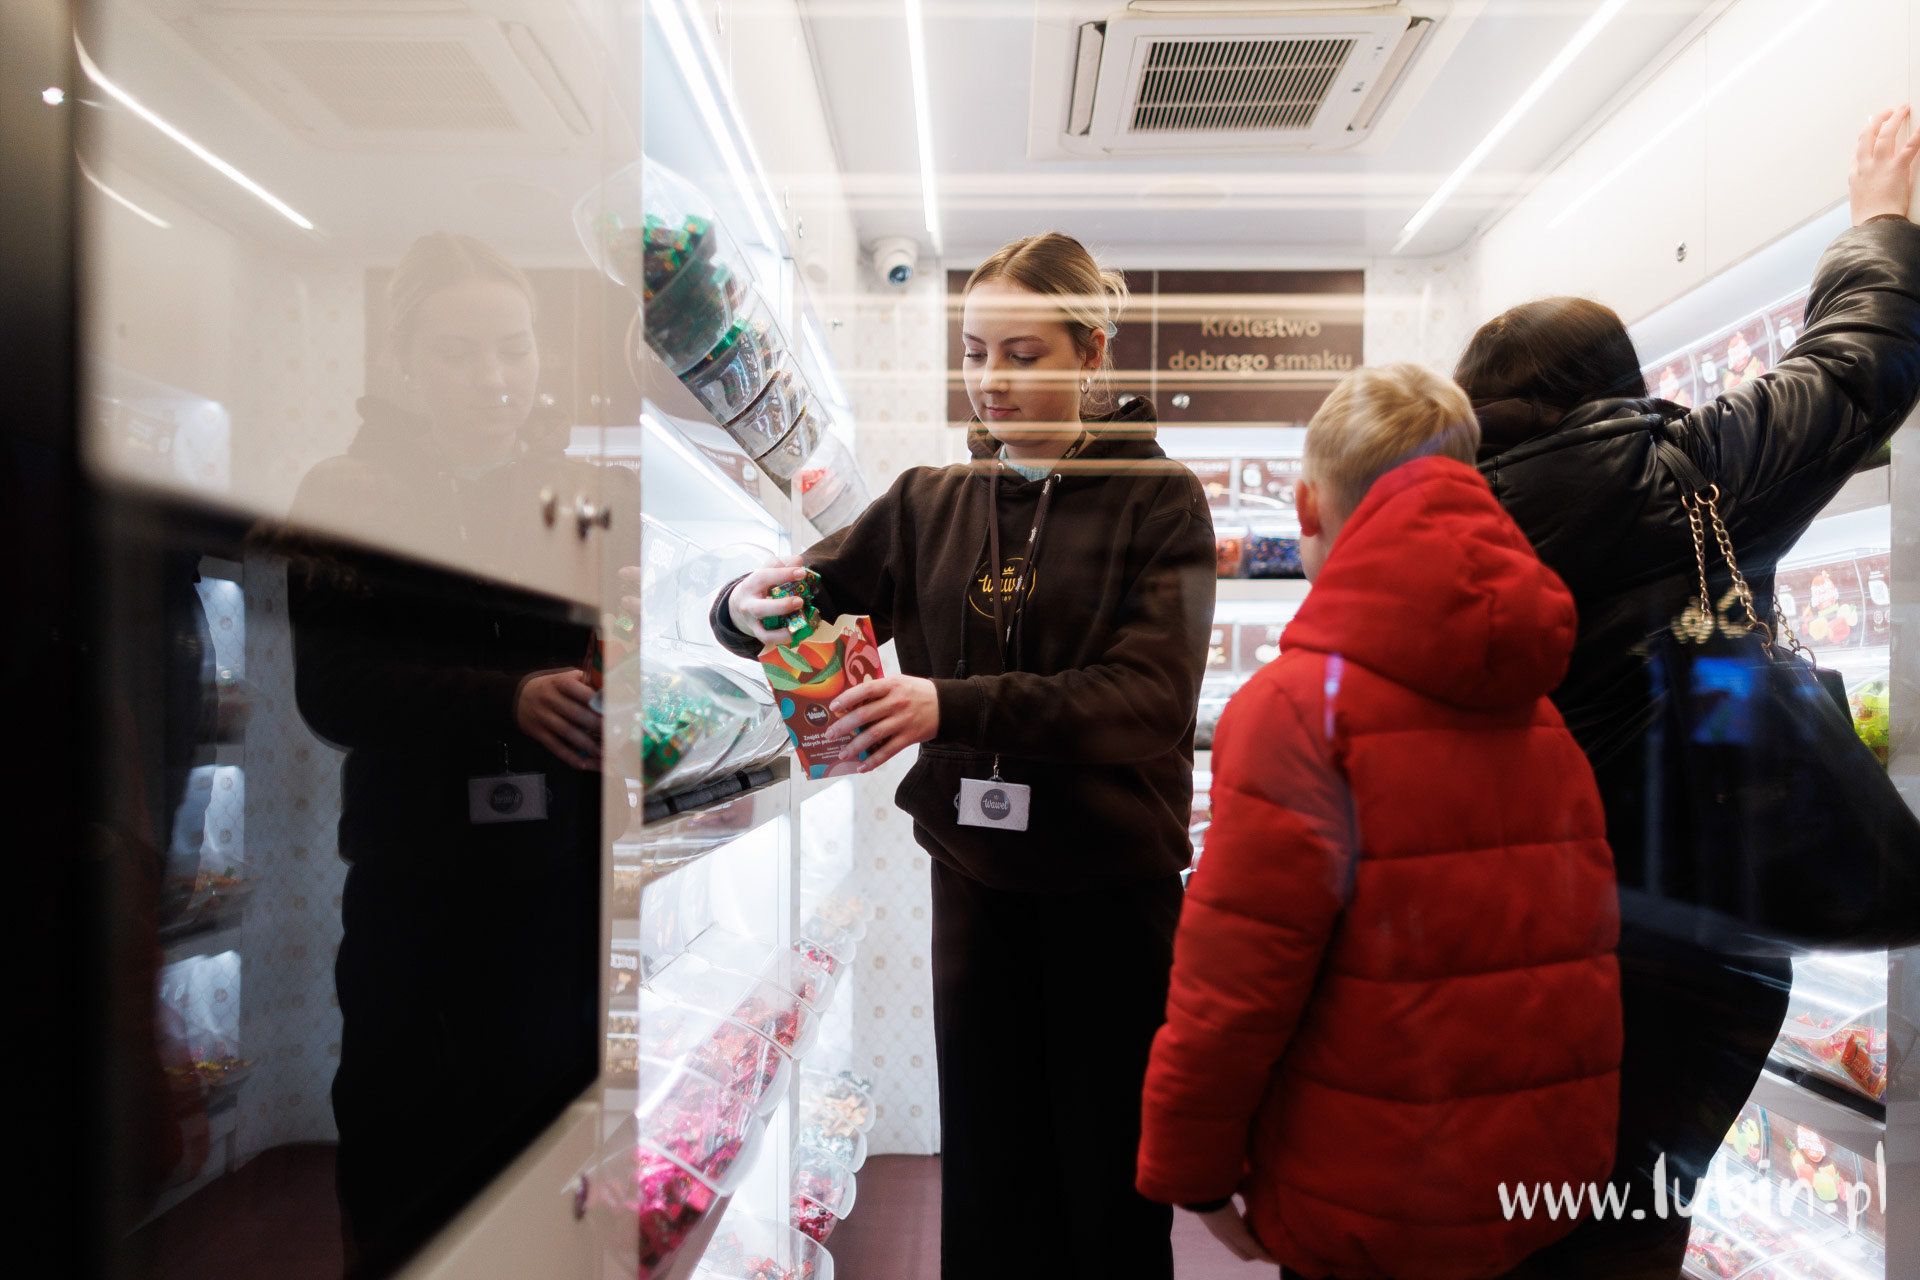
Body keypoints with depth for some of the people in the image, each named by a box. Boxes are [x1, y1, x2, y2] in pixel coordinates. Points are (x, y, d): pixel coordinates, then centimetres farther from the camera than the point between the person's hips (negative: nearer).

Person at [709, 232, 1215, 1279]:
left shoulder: (1159, 499, -4)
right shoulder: (929, 501, 6)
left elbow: (1149, 695, -18)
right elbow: (753, 608, 8)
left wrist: (952, 705, -30)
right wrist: (752, 602, -16)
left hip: (1113, 882, -2)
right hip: (972, 877, 3)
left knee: (1111, 1186, 11)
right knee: (984, 1175, 13)